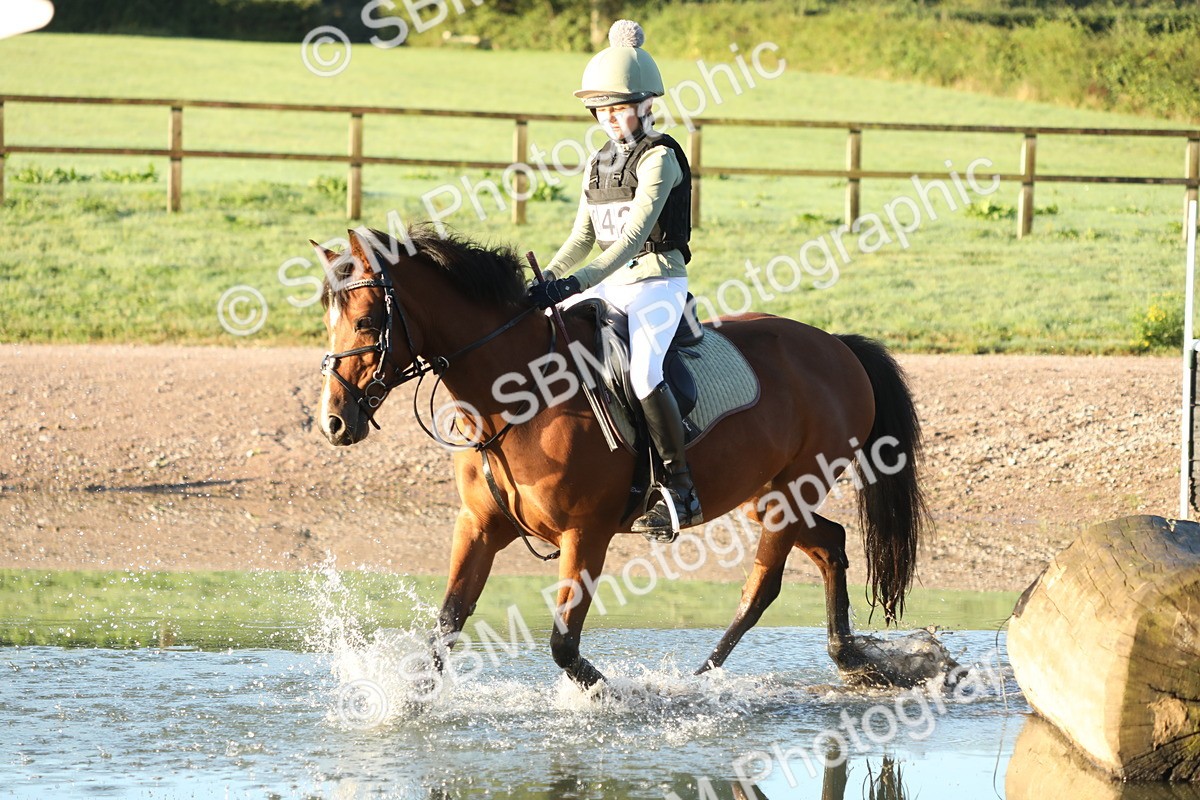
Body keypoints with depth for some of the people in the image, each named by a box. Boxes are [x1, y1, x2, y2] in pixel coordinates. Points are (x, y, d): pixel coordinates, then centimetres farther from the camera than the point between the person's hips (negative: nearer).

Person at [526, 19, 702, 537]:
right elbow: (582, 238, 18)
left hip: (658, 281, -8)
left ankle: (682, 491, -25)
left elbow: (634, 236, -22)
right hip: (609, 283, 9)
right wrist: (545, 281, 0)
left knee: (642, 371, -31)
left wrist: (577, 282, -32)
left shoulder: (659, 159, -11)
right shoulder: (598, 165, 14)